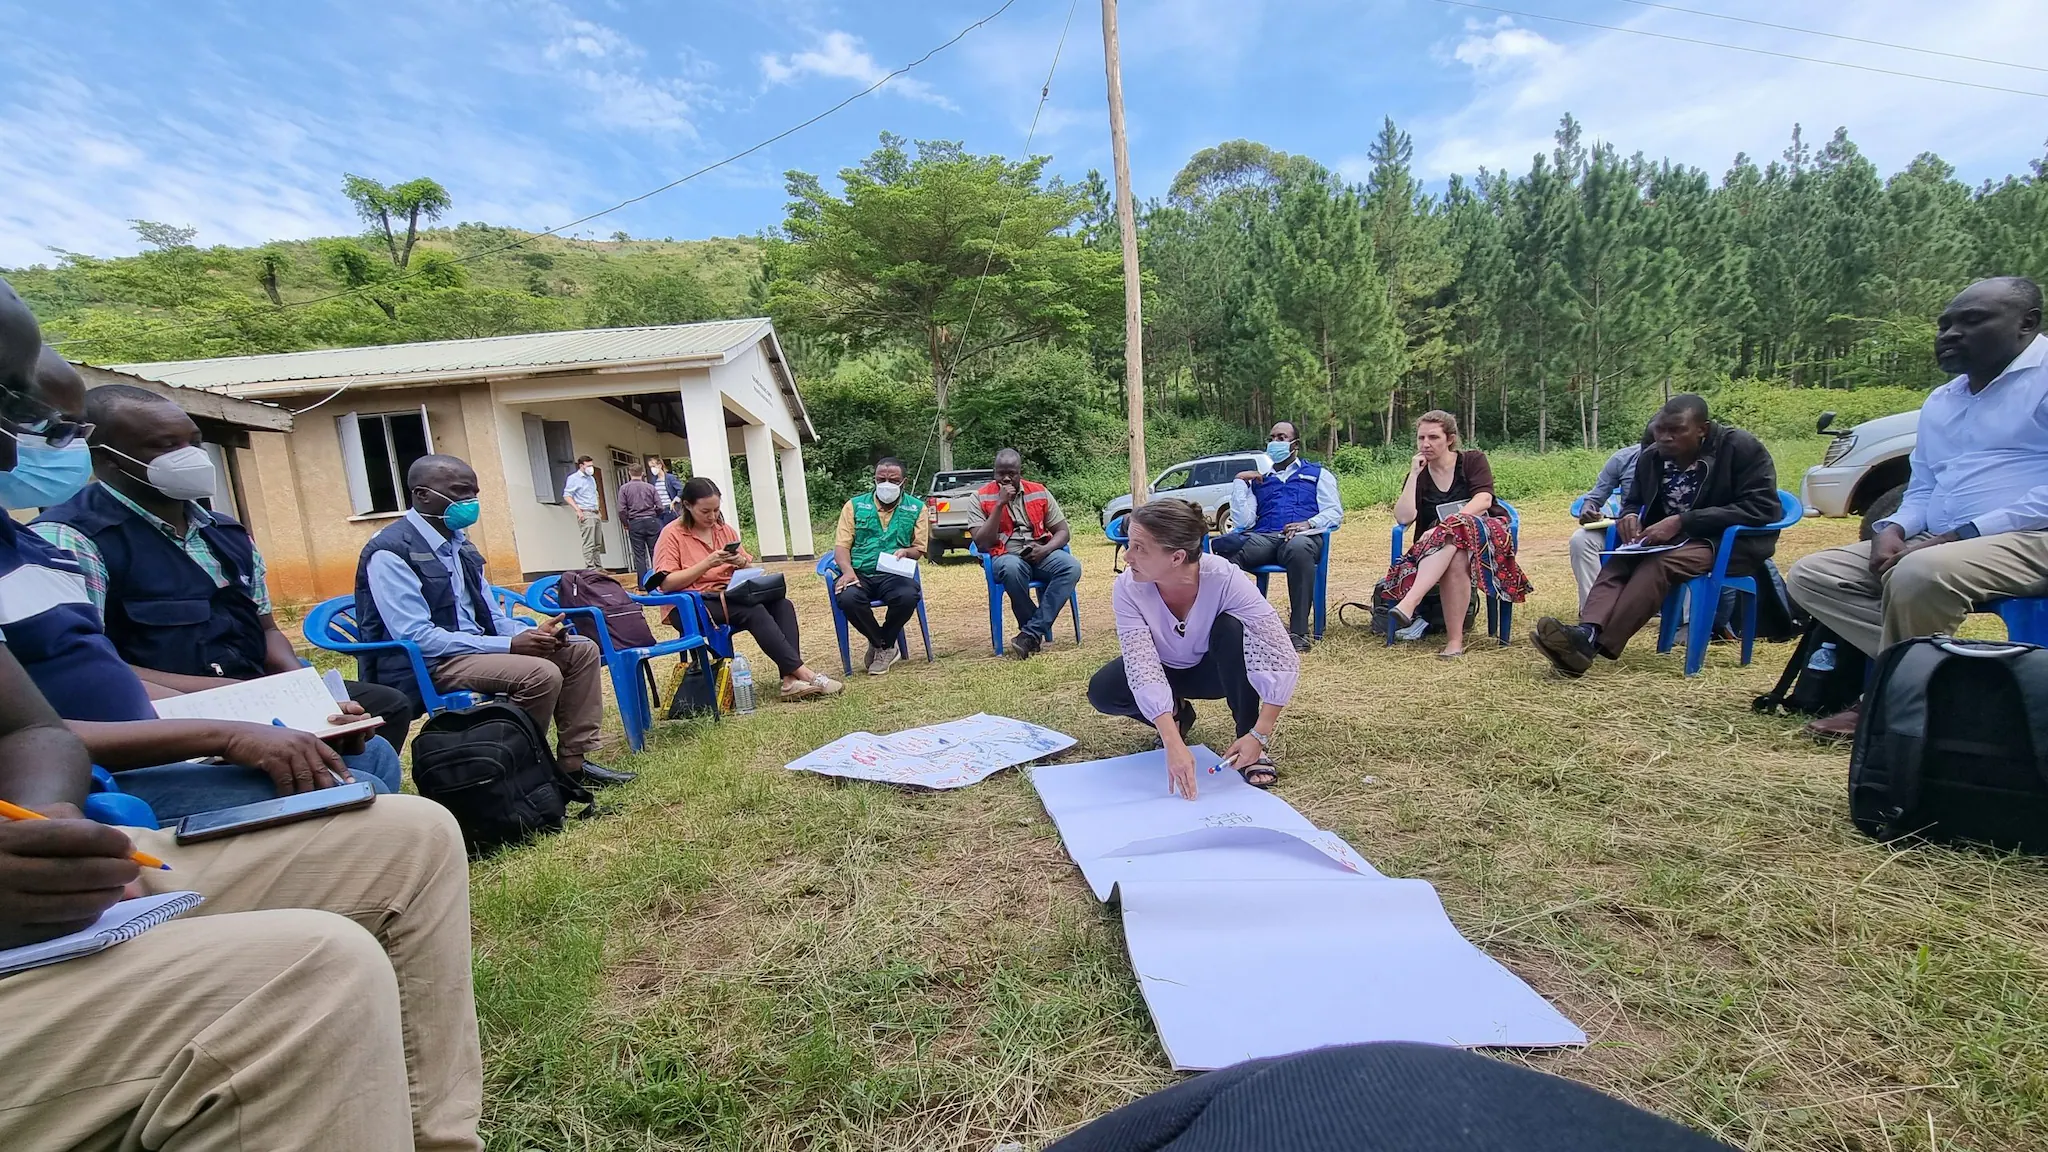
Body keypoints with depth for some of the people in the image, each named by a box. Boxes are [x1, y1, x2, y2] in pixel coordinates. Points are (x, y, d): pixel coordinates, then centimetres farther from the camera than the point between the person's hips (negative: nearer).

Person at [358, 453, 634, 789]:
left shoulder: (459, 543, 12)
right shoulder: (390, 552, -14)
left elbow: (492, 618, 14)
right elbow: (416, 637, -22)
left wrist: (532, 633, -7)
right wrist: (510, 645, -25)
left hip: (477, 647, 9)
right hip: (426, 666, -9)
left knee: (582, 650, -2)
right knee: (541, 673, -29)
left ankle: (572, 761, -1)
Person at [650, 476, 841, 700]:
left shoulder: (725, 529, 13)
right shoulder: (672, 535, -4)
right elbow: (666, 583, -12)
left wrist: (741, 562, -8)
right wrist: (707, 564, -20)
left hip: (729, 596, 6)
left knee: (782, 604, -21)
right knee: (754, 611, -32)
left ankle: (791, 680, -32)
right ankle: (803, 673, -32)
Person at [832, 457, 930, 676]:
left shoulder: (917, 508, 10)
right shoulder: (855, 505, 11)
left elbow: (919, 549, 9)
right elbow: (842, 545, 4)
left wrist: (905, 552, -16)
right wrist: (848, 571, -16)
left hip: (894, 574, 0)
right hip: (860, 574, 1)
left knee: (909, 596, -34)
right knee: (847, 598, -33)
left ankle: (882, 645, -2)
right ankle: (883, 645, -3)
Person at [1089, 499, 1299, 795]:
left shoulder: (1224, 578, -34)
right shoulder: (1128, 588, -29)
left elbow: (1283, 658, -34)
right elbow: (1141, 666, -35)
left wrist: (1259, 736, -40)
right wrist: (1173, 744, -45)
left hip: (1218, 670, -1)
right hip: (1165, 672, 2)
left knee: (1231, 627, -34)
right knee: (1102, 691, -25)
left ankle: (1251, 746, -16)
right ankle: (1177, 713, 6)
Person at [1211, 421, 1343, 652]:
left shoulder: (1318, 474, 26)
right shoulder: (1257, 478, 30)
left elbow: (1335, 513, 11)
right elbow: (1244, 521, 15)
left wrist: (1307, 523, -8)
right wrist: (1240, 481, 12)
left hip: (1304, 536, -2)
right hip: (1262, 537, 2)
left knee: (1298, 548, -42)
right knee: (1225, 551, -34)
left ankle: (1298, 632, -40)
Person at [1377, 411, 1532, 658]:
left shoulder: (1473, 460, 8)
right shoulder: (1419, 475, 11)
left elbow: (1483, 500, -10)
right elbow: (1404, 517, -5)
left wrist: (1443, 526, -24)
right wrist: (1414, 474, -5)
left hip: (1485, 533, -2)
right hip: (1437, 543, 2)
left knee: (1452, 532, -37)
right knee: (1455, 559, -36)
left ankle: (1408, 603, -50)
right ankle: (1455, 639, -43)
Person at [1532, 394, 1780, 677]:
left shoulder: (1742, 448, -11)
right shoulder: (1651, 457, 3)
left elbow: (1761, 508, -17)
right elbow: (1633, 501, 16)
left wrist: (1682, 521, -26)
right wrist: (1629, 516, -11)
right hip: (1672, 538, 5)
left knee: (1660, 563, -35)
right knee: (1620, 560, -27)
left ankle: (1594, 643, -48)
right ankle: (1588, 630, -51)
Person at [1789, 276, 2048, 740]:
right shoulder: (1940, 402, 20)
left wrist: (1960, 535, -21)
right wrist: (1892, 529, -1)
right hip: (1937, 545, 8)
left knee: (1919, 574, -36)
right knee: (1810, 575, -6)